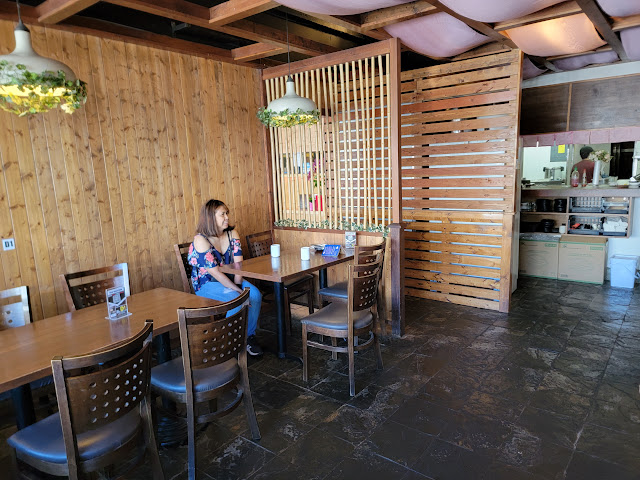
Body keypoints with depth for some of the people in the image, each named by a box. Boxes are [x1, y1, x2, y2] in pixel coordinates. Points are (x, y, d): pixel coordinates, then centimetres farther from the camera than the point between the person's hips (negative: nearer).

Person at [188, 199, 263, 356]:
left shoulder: (231, 233, 1)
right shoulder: (201, 240, -19)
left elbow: (238, 263, -3)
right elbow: (215, 272, -24)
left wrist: (238, 283, -19)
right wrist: (238, 290, -26)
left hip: (229, 279, 6)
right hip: (206, 283, -6)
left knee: (255, 294, -18)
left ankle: (249, 336, -1)